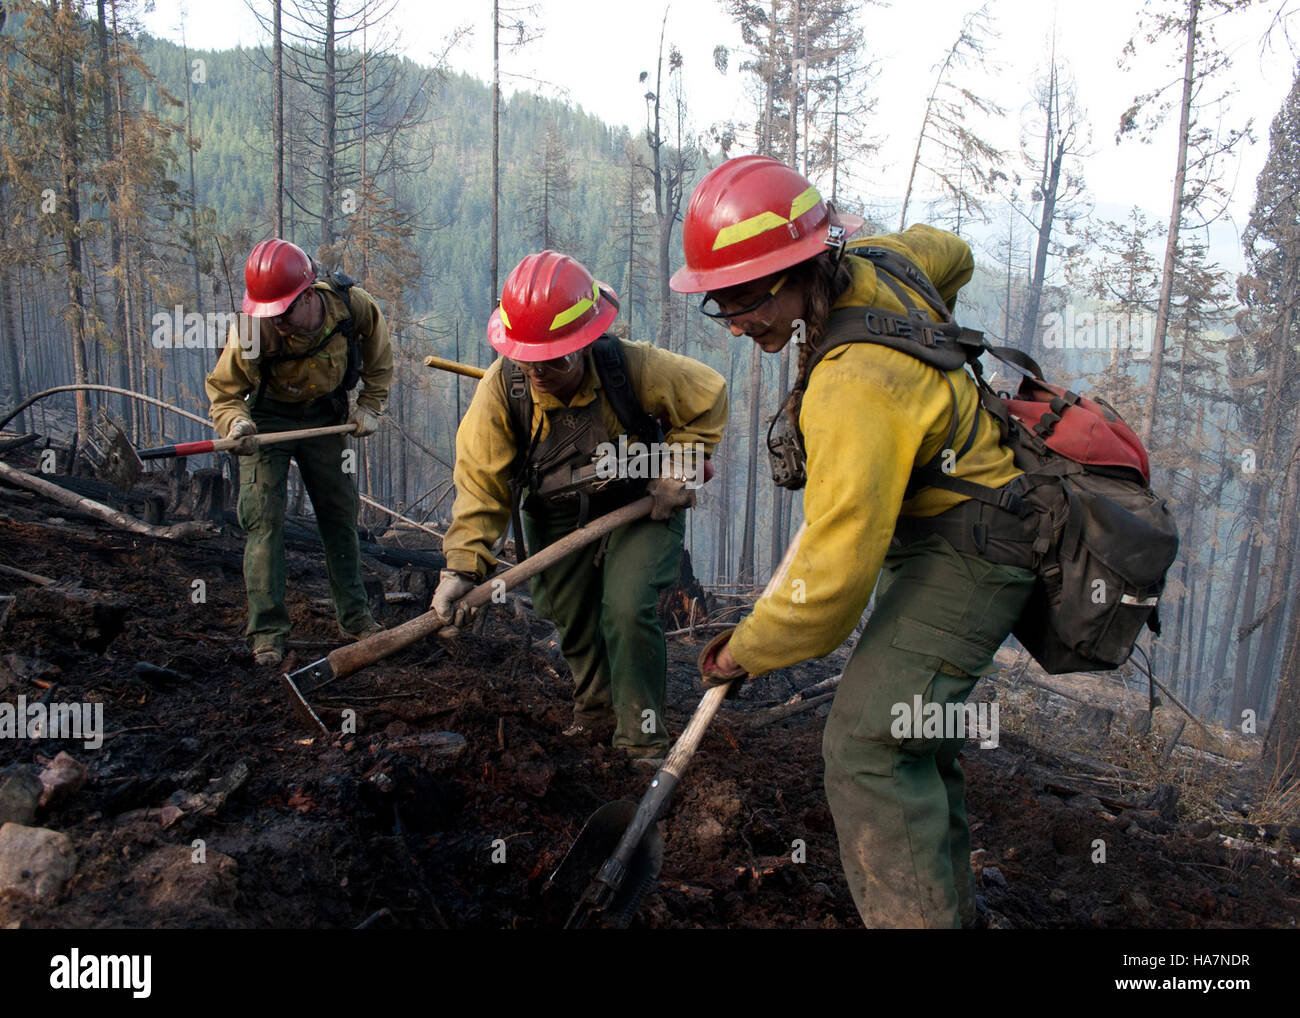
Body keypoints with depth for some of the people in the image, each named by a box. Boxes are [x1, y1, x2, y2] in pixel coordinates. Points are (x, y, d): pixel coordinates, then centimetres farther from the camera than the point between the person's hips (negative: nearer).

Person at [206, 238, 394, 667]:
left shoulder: (353, 305, -21)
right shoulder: (250, 332, -28)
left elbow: (379, 355, 0)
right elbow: (223, 389, -16)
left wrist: (370, 406, -3)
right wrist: (235, 422, -36)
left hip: (325, 419, 3)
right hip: (268, 419, -2)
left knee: (340, 515, 7)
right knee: (263, 520, -11)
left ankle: (354, 616, 20)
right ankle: (267, 630, -2)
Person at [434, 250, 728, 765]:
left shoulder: (635, 368, -27)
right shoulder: (501, 386, -23)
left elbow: (709, 398, -9)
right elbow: (481, 480, -20)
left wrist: (678, 469, -15)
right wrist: (462, 566, -27)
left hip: (639, 507, -3)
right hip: (558, 519, 3)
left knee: (627, 610, -19)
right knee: (573, 621, 11)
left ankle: (642, 738, 0)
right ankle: (595, 715, 39)